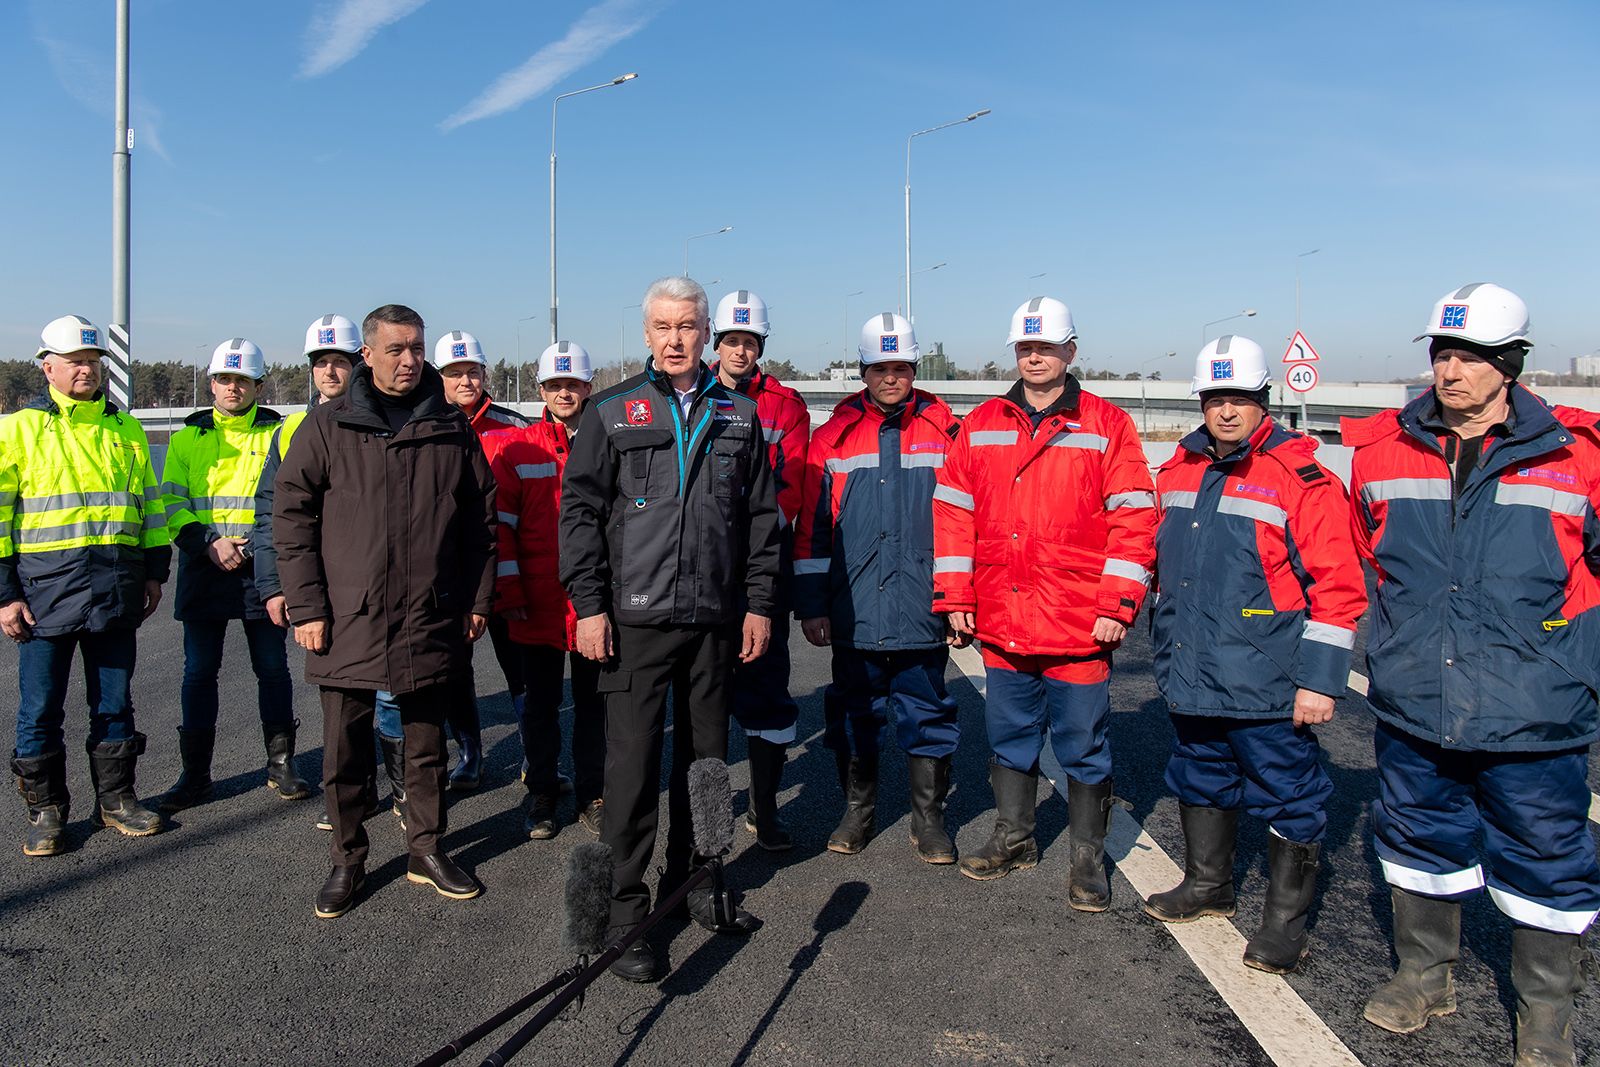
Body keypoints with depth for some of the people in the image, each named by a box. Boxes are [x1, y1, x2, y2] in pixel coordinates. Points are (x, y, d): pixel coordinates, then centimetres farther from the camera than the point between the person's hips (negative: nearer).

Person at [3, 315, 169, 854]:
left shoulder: (126, 430, 12)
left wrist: (155, 571, 13)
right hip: (47, 590, -3)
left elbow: (150, 504, 18)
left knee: (115, 702, 11)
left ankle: (116, 798, 23)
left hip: (116, 589, 3)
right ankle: (45, 810, 18)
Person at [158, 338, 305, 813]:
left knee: (273, 668, 5)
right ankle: (195, 772, 16)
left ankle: (281, 764, 18)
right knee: (199, 672, 5)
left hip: (262, 570, -1)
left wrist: (255, 544, -13)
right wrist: (209, 543, -11)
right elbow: (171, 503, 5)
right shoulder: (188, 437, 9)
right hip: (204, 571, 2)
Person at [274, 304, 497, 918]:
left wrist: (478, 598, 7)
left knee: (427, 744, 13)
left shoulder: (452, 429, 5)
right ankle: (348, 859, 24)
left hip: (431, 619, 2)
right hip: (348, 620, -1)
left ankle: (427, 849, 27)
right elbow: (290, 515, -1)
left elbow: (481, 516, 10)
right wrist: (306, 607, -6)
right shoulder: (328, 427, 0)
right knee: (345, 749, 8)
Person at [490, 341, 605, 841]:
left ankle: (591, 796, 24)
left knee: (593, 703, 11)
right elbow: (502, 525, 1)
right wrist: (509, 594, -4)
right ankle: (541, 796, 26)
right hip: (538, 606, 0)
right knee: (541, 705, 12)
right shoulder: (515, 447, 2)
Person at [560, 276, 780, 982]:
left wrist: (759, 601, 6)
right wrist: (588, 604, -7)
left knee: (706, 757, 13)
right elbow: (580, 511, 0)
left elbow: (761, 517, 12)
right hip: (635, 618, -3)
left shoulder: (738, 416, 10)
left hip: (717, 620, 3)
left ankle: (692, 879, 30)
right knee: (633, 763, -2)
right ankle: (626, 911, 10)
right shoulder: (612, 414, 2)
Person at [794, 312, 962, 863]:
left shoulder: (944, 431, 2)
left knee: (926, 715, 8)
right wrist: (811, 605, 1)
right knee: (853, 714, 12)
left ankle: (928, 818, 24)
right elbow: (811, 526, 4)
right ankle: (858, 812, 29)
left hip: (923, 612, -1)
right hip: (853, 612, 1)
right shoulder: (833, 437, 4)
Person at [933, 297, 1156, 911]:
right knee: (1009, 738, 16)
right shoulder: (981, 426, 9)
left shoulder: (1107, 426, -1)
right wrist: (955, 597, 4)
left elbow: (1133, 519, -5)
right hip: (1000, 623, 4)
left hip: (1079, 627, -3)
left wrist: (1117, 606, -10)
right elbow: (954, 512, 9)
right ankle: (1013, 838, 34)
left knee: (1082, 746, 6)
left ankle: (1087, 858, 23)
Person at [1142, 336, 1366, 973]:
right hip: (1191, 675, 7)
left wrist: (1319, 680, -16)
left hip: (1266, 682, -7)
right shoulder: (1180, 470, 8)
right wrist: (1169, 647, 21)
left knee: (1287, 798, 6)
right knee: (1200, 780, 21)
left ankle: (1286, 918, 22)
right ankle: (1207, 885, 40)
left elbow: (1338, 586, -14)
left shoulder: (1301, 477, -12)